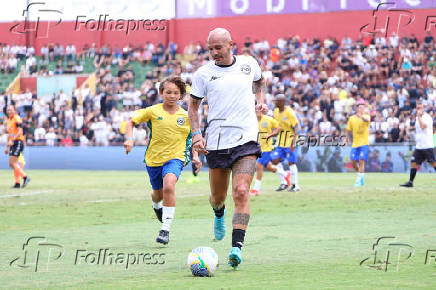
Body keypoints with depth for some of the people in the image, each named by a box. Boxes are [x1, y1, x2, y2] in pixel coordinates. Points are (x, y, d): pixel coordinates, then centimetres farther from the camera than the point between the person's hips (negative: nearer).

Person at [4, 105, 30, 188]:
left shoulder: (17, 119, -8)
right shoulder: (8, 121, 18)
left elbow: (19, 132, -19)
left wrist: (12, 140, -30)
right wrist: (7, 147, 24)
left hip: (18, 142, -9)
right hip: (12, 144, 9)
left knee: (12, 163, -15)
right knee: (13, 164, 5)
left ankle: (25, 177, -11)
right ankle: (17, 183, 5)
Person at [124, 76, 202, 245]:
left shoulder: (186, 116, -2)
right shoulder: (153, 111, -6)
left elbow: (192, 137, 13)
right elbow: (131, 122, 1)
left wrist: (195, 156, 2)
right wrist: (129, 139, -15)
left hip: (175, 157, -2)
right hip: (153, 159, 2)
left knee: (169, 186, -29)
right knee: (158, 194, 18)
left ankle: (165, 229, -26)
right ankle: (156, 205, 60)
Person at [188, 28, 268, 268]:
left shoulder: (248, 63, 4)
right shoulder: (203, 73, 0)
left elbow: (259, 80, 28)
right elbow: (193, 105, 9)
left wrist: (260, 101, 10)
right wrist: (196, 134, -4)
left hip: (246, 140, -1)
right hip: (216, 143, 1)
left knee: (241, 192, -18)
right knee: (218, 197, 12)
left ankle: (237, 246, -21)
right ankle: (219, 215, 50)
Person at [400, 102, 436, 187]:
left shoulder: (427, 117, -9)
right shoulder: (417, 118, 16)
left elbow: (423, 127, -25)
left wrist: (419, 116, -18)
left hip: (427, 145, -8)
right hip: (418, 146, 8)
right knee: (413, 162, 1)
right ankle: (410, 182, 4)